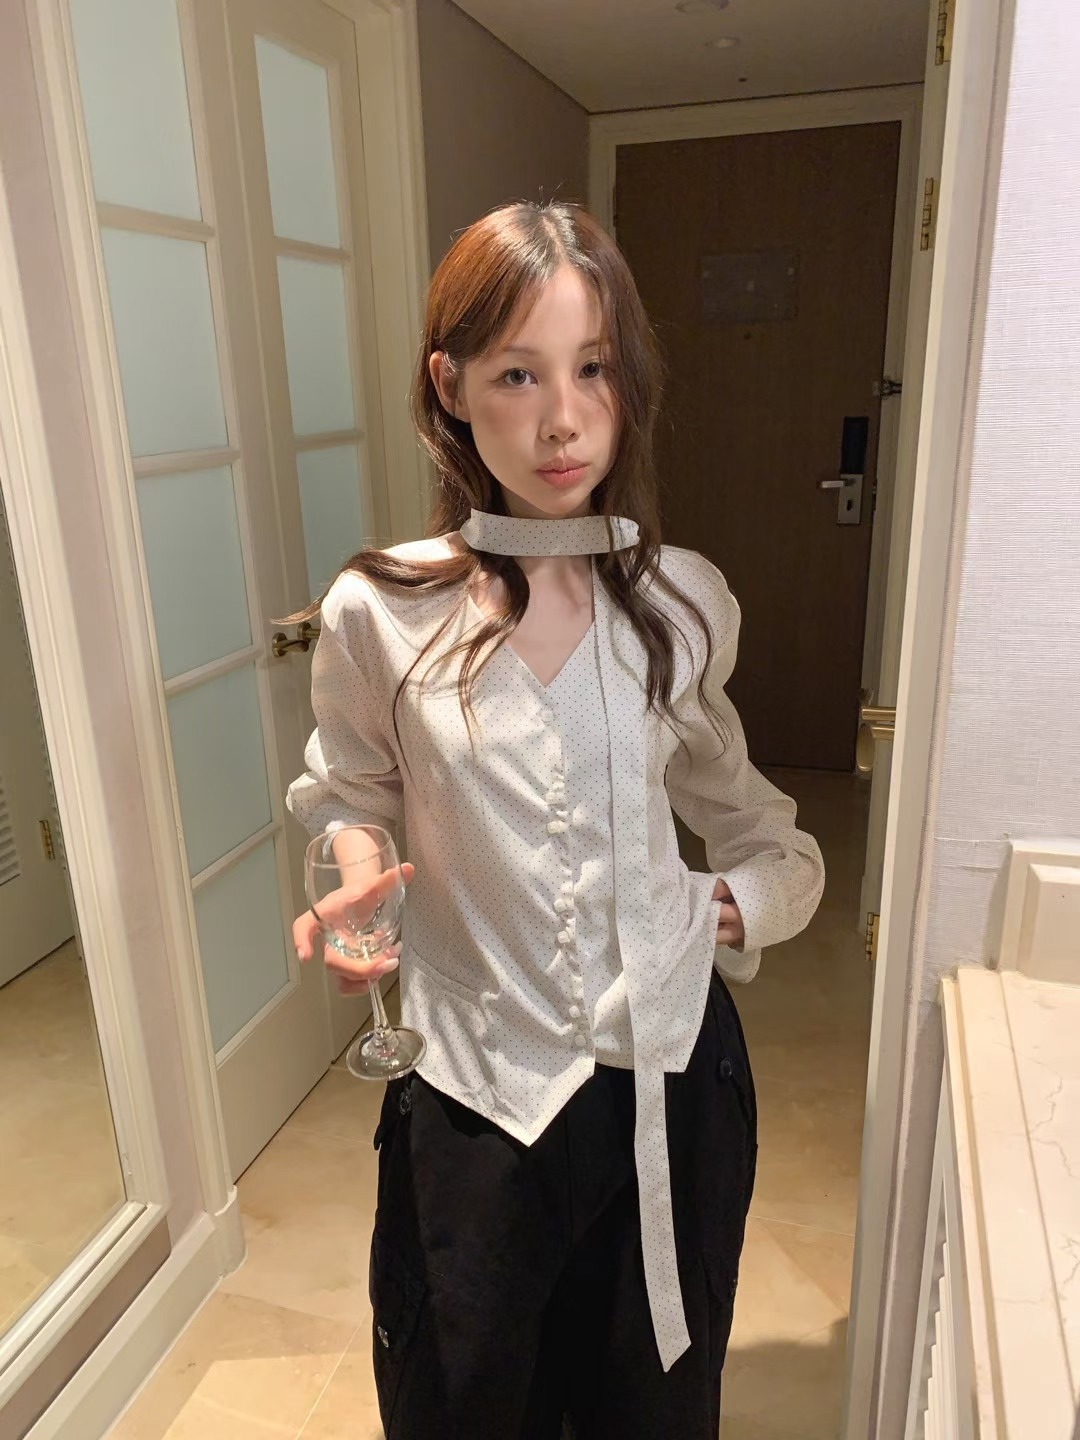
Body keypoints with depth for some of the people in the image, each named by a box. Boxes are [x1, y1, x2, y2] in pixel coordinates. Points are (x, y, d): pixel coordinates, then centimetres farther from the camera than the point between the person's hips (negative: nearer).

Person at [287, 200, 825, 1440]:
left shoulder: (683, 600, -6)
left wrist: (758, 894, 1)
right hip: (478, 1091, -1)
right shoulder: (378, 614, -13)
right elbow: (346, 811, 2)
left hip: (673, 1073, 2)